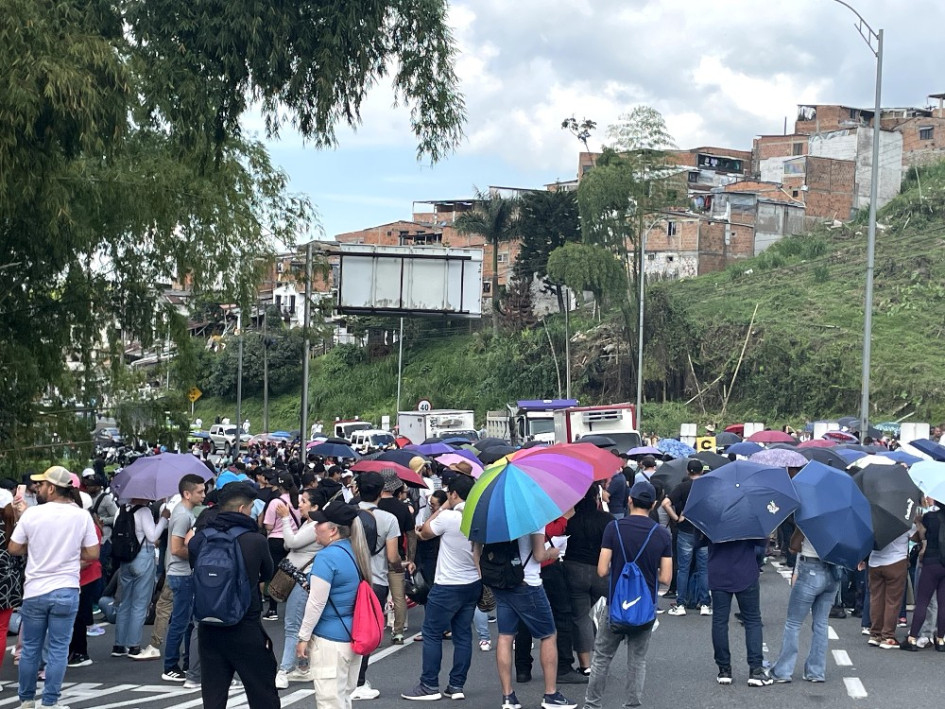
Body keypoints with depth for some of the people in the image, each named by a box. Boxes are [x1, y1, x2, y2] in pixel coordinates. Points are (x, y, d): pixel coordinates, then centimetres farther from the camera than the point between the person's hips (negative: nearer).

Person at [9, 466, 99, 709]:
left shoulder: (32, 514, -8)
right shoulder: (82, 516, -6)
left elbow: (13, 549, 0)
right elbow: (93, 554, -2)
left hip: (34, 592, 0)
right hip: (66, 592, 0)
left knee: (30, 649, 13)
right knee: (57, 650, 5)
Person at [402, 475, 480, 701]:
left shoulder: (448, 517, -18)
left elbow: (424, 533, -3)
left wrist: (443, 507, 0)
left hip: (447, 587, -6)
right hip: (473, 584, 7)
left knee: (432, 633, 2)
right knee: (463, 634, 10)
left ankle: (430, 686, 2)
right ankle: (456, 686, 12)